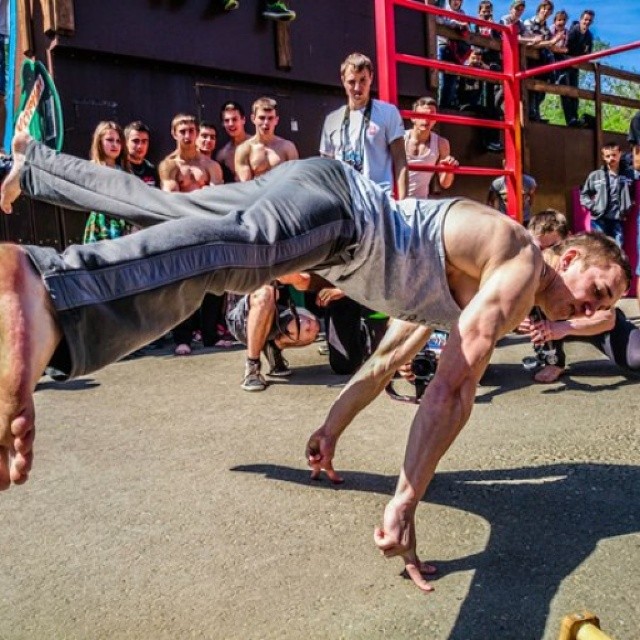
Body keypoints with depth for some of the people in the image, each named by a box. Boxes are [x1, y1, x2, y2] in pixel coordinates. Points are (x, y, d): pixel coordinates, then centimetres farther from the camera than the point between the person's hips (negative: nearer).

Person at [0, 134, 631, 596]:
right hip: (335, 199, -10)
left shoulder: (472, 286, 27)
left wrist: (332, 427, 32)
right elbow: (452, 388, -14)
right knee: (224, 248, -39)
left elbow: (389, 356, 31)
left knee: (162, 209, 17)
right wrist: (405, 505, -15)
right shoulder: (522, 264, -1)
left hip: (319, 195, 10)